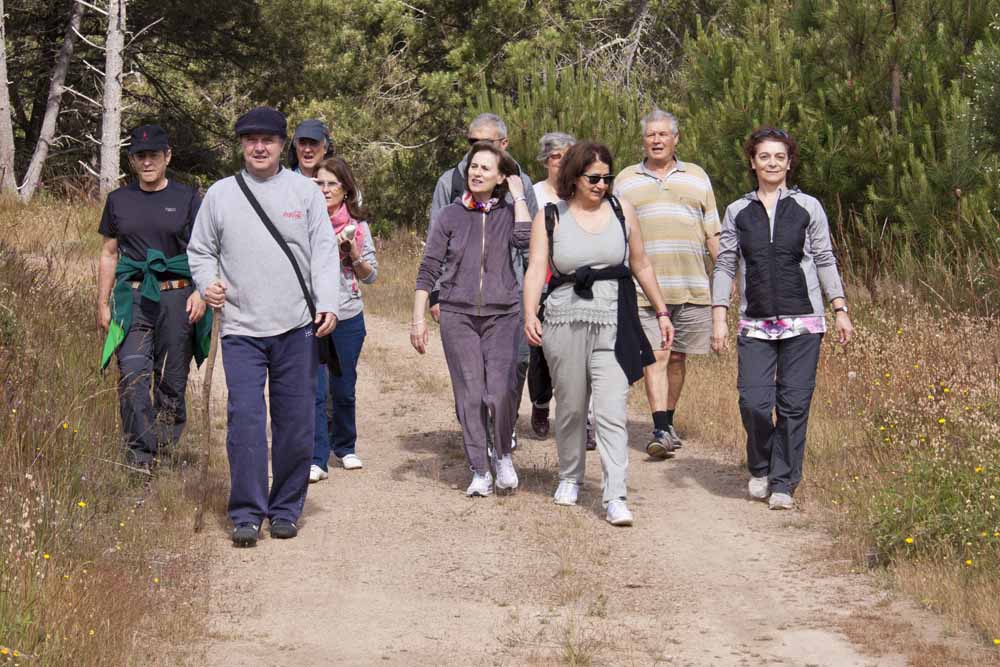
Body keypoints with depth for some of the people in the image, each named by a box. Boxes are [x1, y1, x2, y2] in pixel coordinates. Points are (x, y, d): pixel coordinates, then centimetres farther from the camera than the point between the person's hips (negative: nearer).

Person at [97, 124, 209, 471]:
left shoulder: (187, 198, 6)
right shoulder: (119, 200, 13)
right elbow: (109, 254, 18)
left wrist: (200, 292, -8)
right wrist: (102, 303, 12)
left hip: (177, 297, -1)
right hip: (133, 298, 1)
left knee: (172, 380, 3)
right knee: (133, 375, -16)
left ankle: (168, 451, 15)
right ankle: (140, 456, -20)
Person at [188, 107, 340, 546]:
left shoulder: (305, 192, 7)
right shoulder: (220, 195, 8)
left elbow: (324, 251, 4)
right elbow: (200, 251, 14)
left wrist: (328, 303, -9)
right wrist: (208, 284, -7)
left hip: (296, 328, 0)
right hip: (241, 329, 0)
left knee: (295, 422, 5)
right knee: (245, 419, -9)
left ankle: (286, 509, 17)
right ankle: (246, 513, -3)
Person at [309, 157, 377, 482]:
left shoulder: (358, 226, 7)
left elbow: (371, 275, 9)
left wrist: (354, 255, -10)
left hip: (349, 317, 3)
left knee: (344, 388, 11)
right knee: (315, 390, -10)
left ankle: (345, 447, 30)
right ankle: (316, 460, -8)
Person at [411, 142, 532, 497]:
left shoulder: (509, 213, 7)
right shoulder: (451, 215, 6)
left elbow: (525, 238, -17)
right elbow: (428, 269, 6)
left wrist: (518, 196, -5)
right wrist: (418, 317, 0)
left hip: (502, 314, -1)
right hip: (458, 314, 1)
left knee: (502, 391, -15)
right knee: (469, 395, -1)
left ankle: (502, 454, 10)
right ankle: (480, 471, 10)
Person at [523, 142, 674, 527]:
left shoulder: (621, 211, 8)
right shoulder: (550, 218, 3)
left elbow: (641, 265, 16)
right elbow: (536, 269, -7)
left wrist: (661, 312, 16)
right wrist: (530, 315, -22)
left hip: (614, 325, 0)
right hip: (566, 322, 0)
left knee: (612, 413, -9)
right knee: (571, 407, 11)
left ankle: (615, 498, -11)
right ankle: (570, 477, 33)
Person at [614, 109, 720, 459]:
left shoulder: (696, 177, 14)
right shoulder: (625, 180, 12)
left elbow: (712, 232, 14)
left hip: (691, 286, 2)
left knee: (677, 356, 6)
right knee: (655, 356, -10)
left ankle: (668, 422, 18)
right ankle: (660, 431, -14)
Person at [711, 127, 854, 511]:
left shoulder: (807, 207, 5)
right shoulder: (737, 212, 8)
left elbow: (825, 261, 9)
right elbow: (725, 265, 9)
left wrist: (840, 310, 4)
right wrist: (718, 317, 2)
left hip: (802, 322, -1)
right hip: (755, 325, 1)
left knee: (794, 404, -2)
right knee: (754, 402, -9)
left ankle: (783, 483, 10)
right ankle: (760, 469, 18)